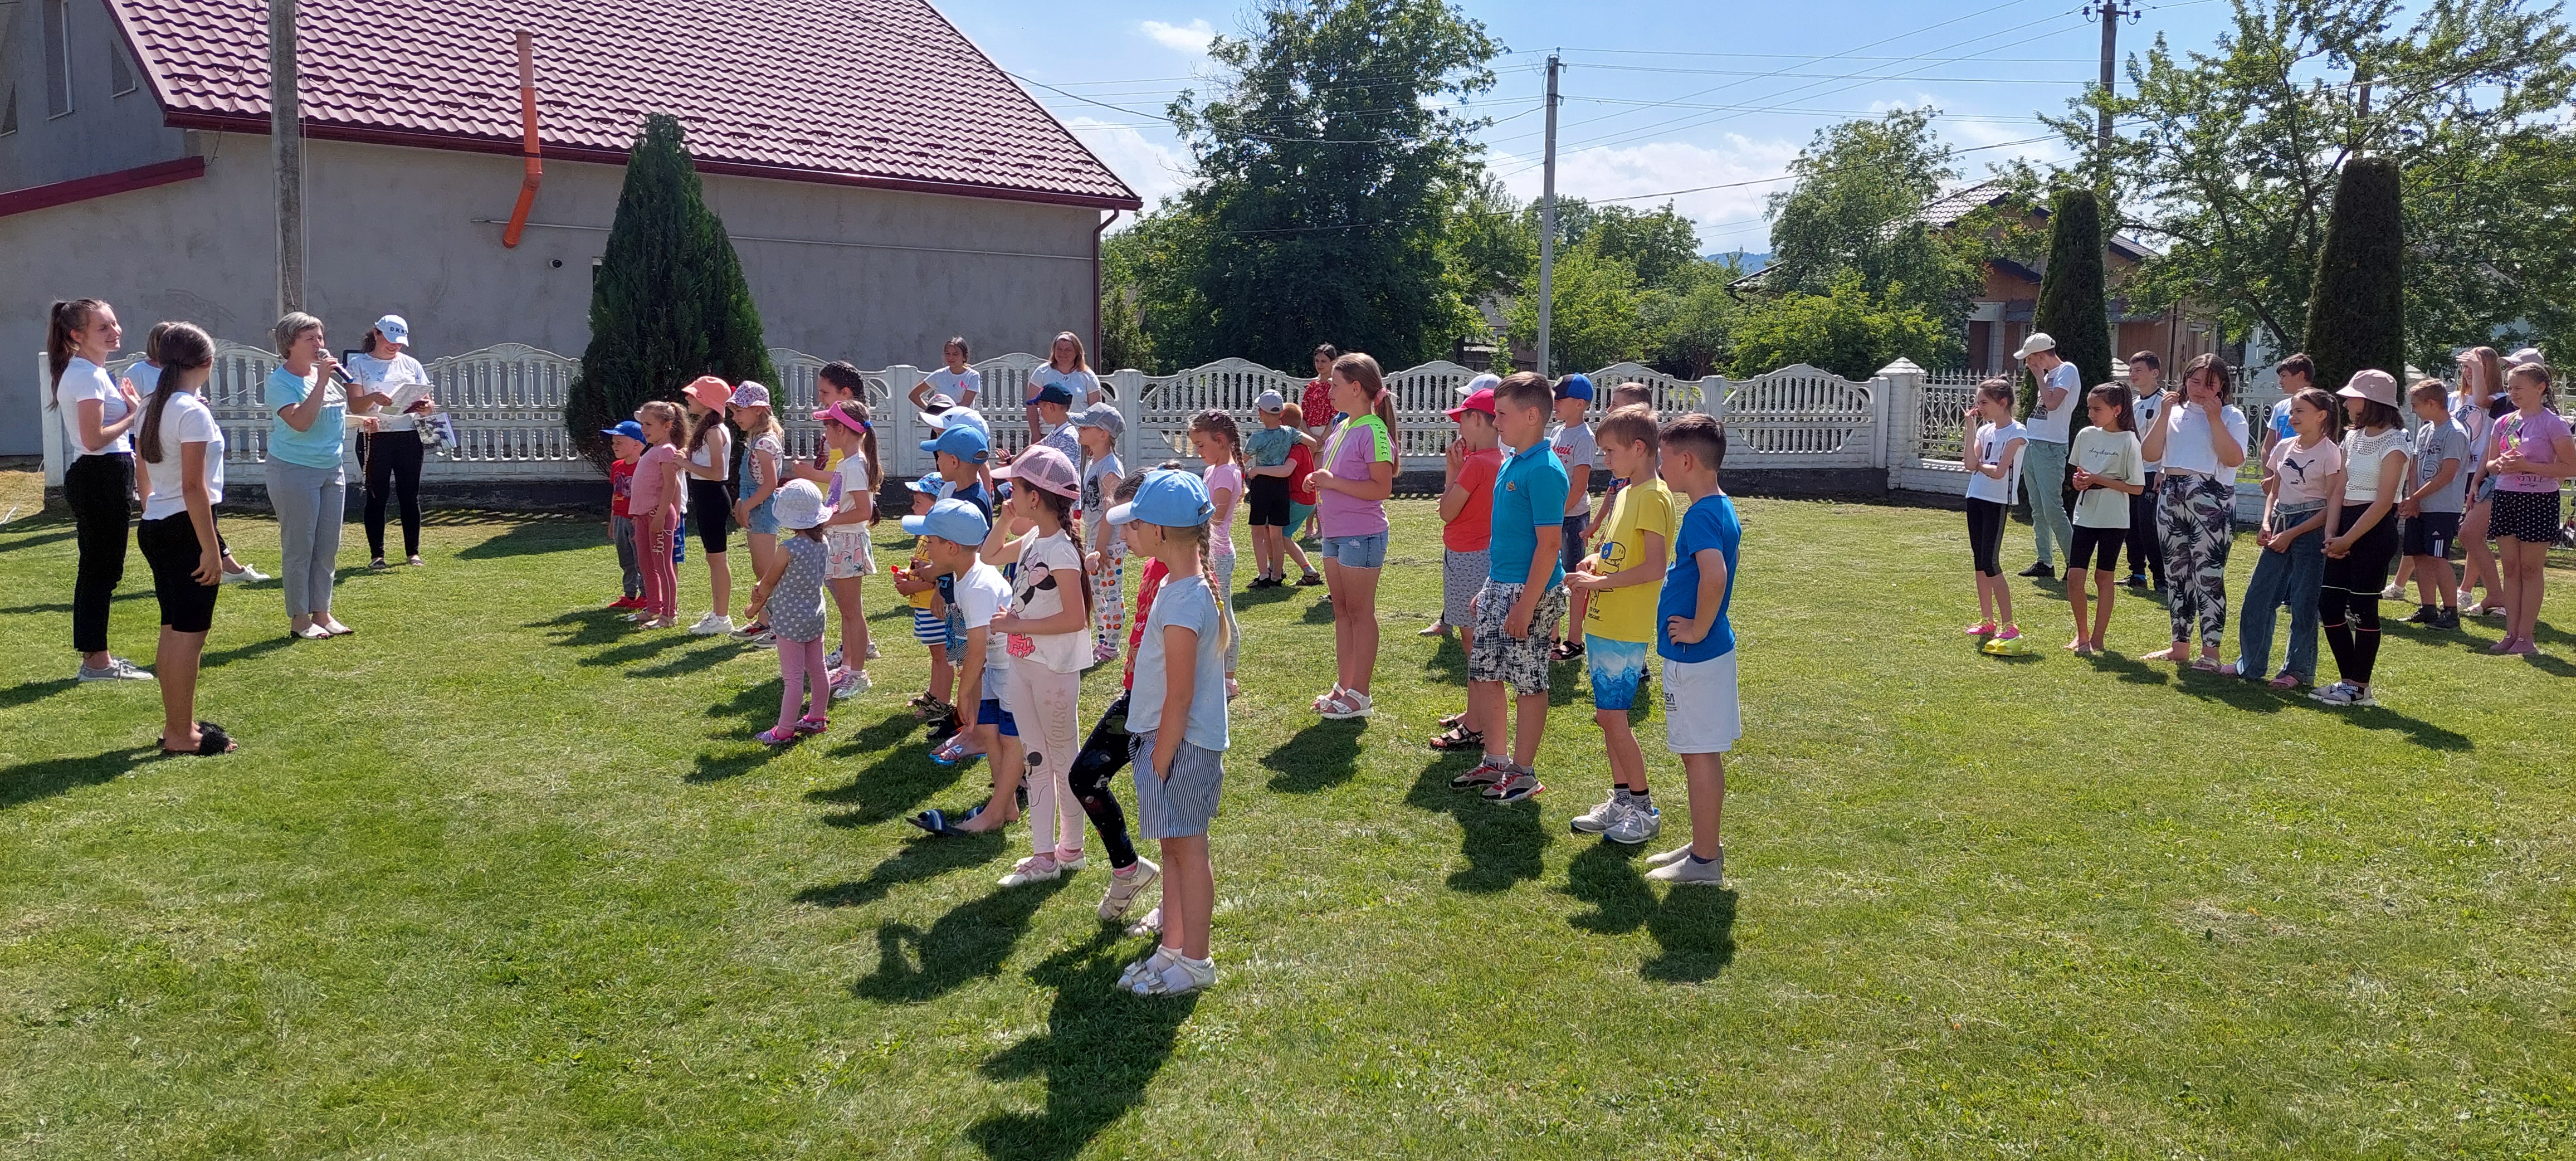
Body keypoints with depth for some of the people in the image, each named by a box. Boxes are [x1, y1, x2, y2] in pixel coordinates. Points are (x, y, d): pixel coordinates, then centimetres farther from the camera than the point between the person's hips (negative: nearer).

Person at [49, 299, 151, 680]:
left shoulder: (87, 372, 15)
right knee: (102, 569, -4)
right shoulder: (88, 376, -17)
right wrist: (132, 415, -10)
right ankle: (97, 662, 2)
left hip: (98, 479, 11)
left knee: (100, 569, 15)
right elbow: (94, 440, -23)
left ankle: (96, 656, 23)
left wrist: (127, 406, 5)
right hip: (101, 478, -11)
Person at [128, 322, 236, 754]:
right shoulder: (193, 412, -17)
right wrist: (211, 549, -19)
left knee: (173, 629, 16)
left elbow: (143, 472, 18)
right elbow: (193, 487, -21)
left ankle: (177, 723, 24)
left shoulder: (153, 407, 10)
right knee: (190, 633, -3)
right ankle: (180, 735, 1)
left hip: (154, 527, 9)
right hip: (185, 529, -9)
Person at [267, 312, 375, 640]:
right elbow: (301, 421, -25)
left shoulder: (325, 372, 11)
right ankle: (299, 619, 6)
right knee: (299, 548, -2)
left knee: (328, 548, 10)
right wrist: (321, 382, -24)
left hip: (331, 469, 8)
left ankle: (322, 613, 19)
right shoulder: (281, 380, -11)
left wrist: (359, 421, 10)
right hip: (295, 471, -7)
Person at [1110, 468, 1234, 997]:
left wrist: (1160, 758, -16)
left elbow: (1179, 696, -23)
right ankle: (1173, 948, 29)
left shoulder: (1181, 601, -24)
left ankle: (1195, 963, 14)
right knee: (1175, 847, 17)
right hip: (1174, 738, 9)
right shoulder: (1198, 583, 5)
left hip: (1180, 744, -9)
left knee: (1187, 850, 2)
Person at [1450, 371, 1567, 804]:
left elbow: (1549, 543, -20)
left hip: (1530, 591, -9)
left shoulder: (1544, 470, -18)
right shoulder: (1510, 463, 11)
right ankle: (1495, 762, 28)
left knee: (1528, 684, 2)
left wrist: (1526, 603, -22)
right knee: (1484, 675, 14)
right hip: (1499, 586, 9)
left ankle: (1524, 774, 14)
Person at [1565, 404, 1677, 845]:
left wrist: (1599, 582, -19)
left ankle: (1645, 809, 5)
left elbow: (1655, 566, -23)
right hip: (1603, 625, 9)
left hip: (1626, 631, -9)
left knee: (1613, 718, -6)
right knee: (1608, 717, 14)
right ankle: (1622, 799, 25)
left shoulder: (1654, 497, -16)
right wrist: (1597, 561, 5)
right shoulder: (1626, 493, 14)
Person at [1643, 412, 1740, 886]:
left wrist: (1699, 628, -23)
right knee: (1703, 754, 17)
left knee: (1700, 755, -2)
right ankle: (1704, 847, 27)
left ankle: (1704, 863, 6)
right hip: (1711, 649, 10)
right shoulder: (1723, 508, 11)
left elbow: (1714, 574, -36)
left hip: (1694, 654, -10)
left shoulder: (1701, 514, -20)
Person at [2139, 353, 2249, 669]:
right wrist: (2165, 414, -4)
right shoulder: (2175, 413, 12)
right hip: (2171, 496, 5)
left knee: (2209, 575, -8)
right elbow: (2150, 454, 2)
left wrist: (2215, 419, -13)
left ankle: (2210, 651, -4)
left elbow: (2234, 459, -14)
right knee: (2176, 573, 11)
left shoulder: (2231, 417, 1)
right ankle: (2180, 646, 20)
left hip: (2211, 499, -5)